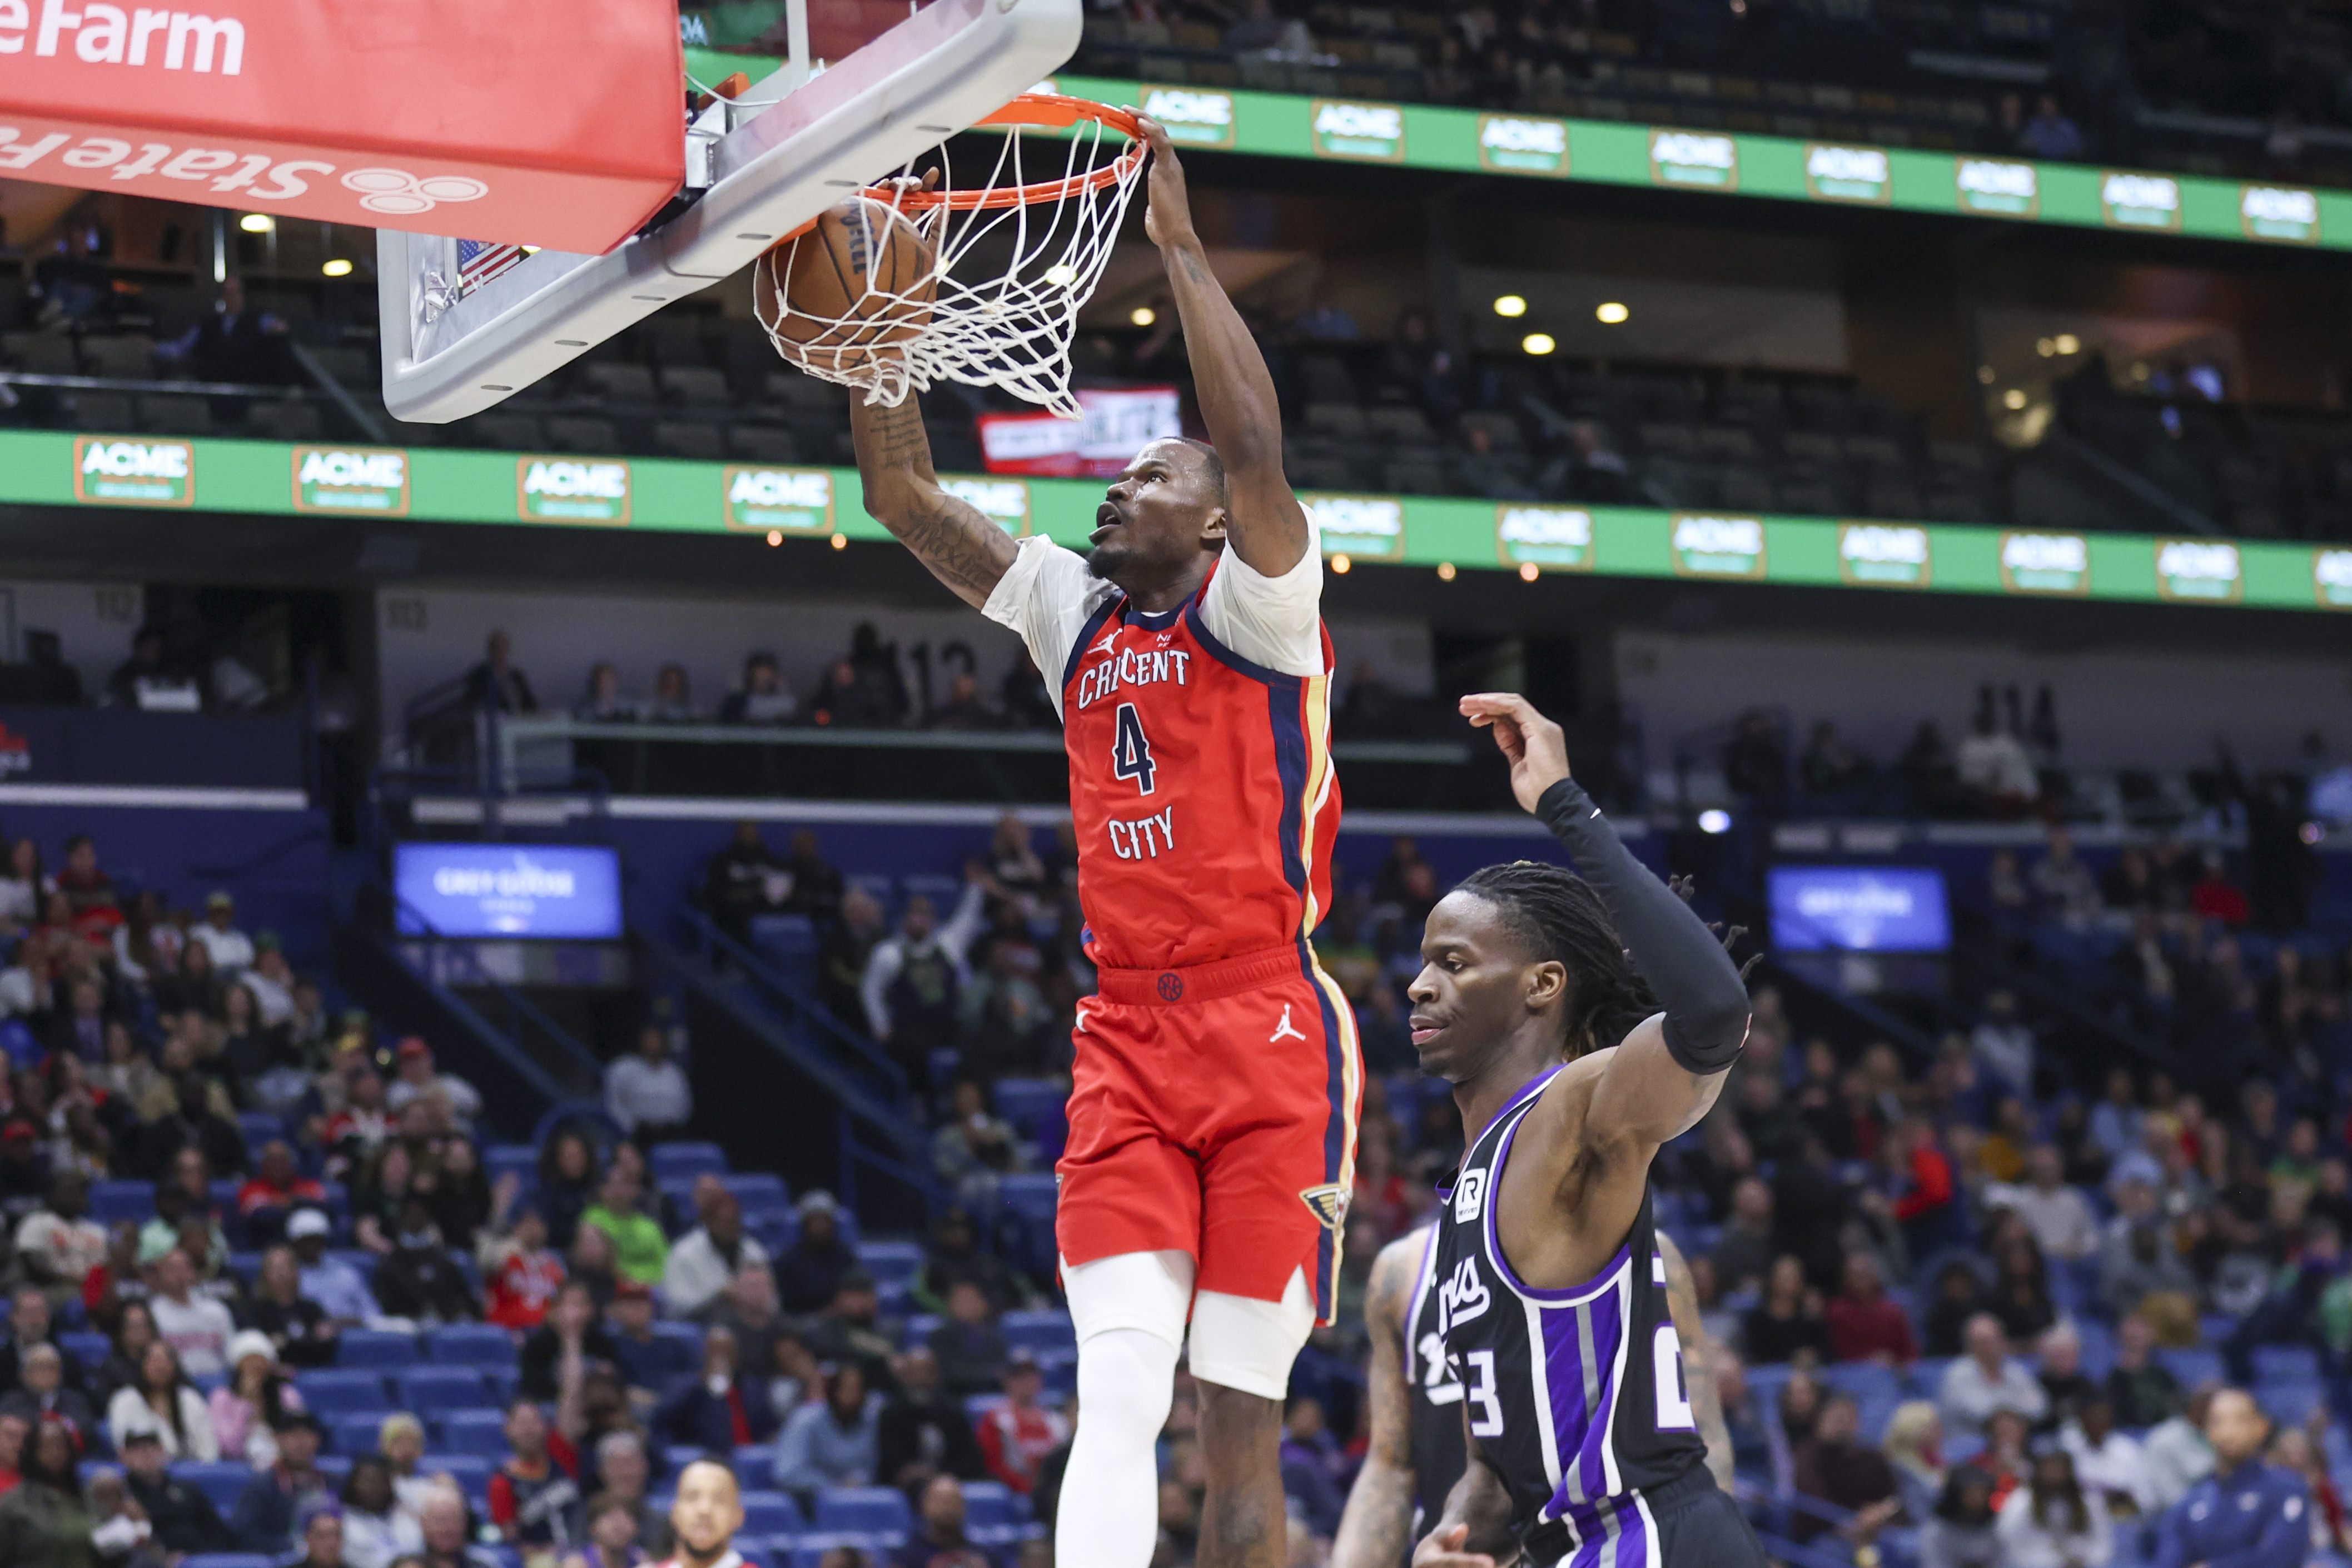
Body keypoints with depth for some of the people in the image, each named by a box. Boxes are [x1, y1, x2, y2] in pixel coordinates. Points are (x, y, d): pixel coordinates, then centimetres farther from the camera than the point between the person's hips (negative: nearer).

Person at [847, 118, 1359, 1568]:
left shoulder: (1257, 611, 1)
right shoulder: (1076, 616, 17)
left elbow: (1255, 442, -18)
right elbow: (901, 490, 15)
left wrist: (1181, 244, -12)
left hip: (1271, 1039, -4)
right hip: (1127, 1041, 4)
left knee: (1242, 1416, -3)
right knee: (1120, 1388, -10)